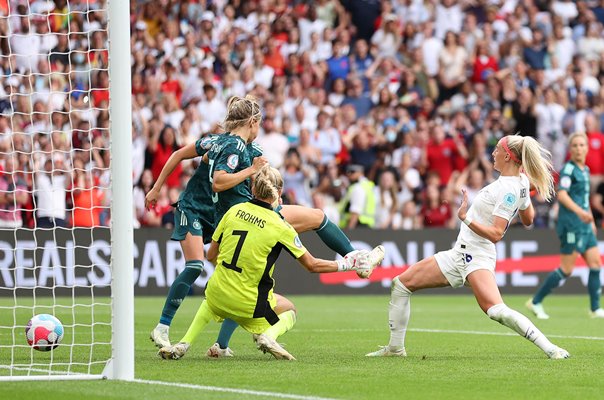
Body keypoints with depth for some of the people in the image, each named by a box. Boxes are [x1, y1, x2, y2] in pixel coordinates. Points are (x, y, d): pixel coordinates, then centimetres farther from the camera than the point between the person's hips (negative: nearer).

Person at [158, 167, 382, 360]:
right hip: (248, 303, -3)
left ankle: (184, 344, 21)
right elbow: (312, 265, -3)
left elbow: (211, 255, 7)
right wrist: (346, 265, 11)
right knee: (289, 310, 27)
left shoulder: (234, 211, -1)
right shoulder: (280, 227, -10)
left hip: (217, 293, 3)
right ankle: (268, 335, -6)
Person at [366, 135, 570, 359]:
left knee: (497, 311, -32)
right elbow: (528, 219, 21)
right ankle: (395, 348, 18)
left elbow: (495, 234, -24)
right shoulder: (521, 182, 8)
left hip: (477, 256, -10)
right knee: (401, 284, 10)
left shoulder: (509, 190, -18)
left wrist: (467, 219, -33)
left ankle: (550, 348, -27)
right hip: (460, 253, 10)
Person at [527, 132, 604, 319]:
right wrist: (579, 211, -40)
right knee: (566, 270, -6)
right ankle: (536, 302, 5)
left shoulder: (585, 170, 14)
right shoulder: (568, 169, -12)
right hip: (571, 225, -8)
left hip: (584, 225, 8)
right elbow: (562, 194, -27)